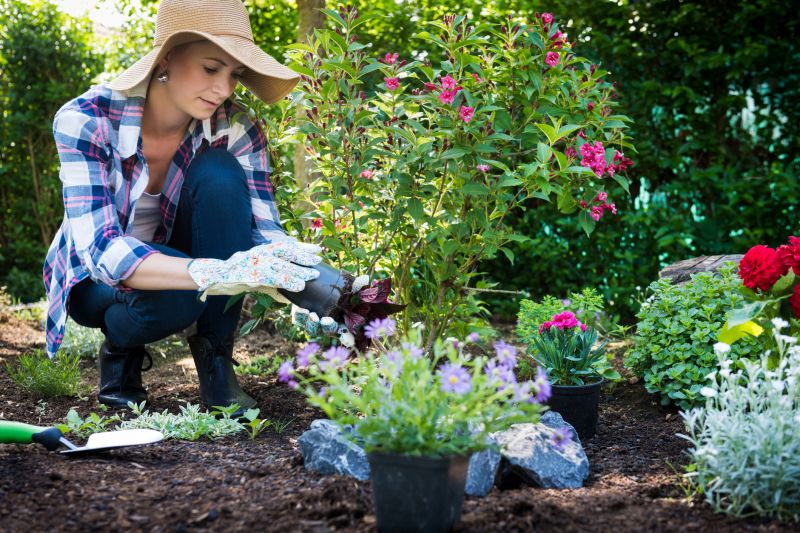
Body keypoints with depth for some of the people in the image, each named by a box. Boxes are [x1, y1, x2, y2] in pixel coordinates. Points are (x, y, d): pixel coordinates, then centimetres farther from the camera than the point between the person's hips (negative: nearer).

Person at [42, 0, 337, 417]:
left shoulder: (235, 130, -18)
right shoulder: (87, 119, -28)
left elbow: (267, 236, -23)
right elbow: (102, 249, -38)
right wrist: (215, 274, -55)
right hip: (97, 278, -3)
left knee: (219, 172, -29)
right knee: (177, 294, -39)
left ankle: (215, 357, -16)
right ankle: (120, 351, -2)